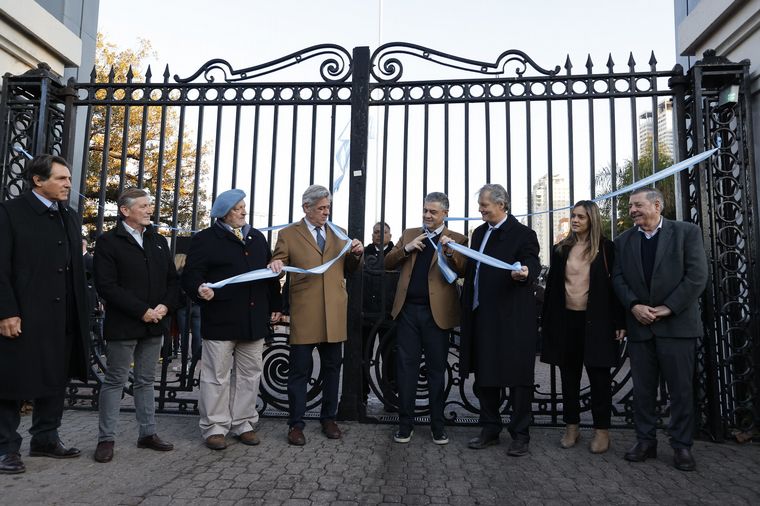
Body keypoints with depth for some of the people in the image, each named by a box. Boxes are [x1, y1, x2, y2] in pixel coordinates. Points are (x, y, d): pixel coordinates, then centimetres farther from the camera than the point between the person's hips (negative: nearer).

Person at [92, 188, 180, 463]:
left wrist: (166, 306, -6)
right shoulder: (108, 241, -4)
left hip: (155, 324, 5)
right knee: (114, 381, 5)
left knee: (146, 381, 13)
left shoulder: (159, 241, 12)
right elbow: (106, 285, -13)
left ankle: (148, 433, 22)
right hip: (123, 325, -5)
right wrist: (142, 311, -17)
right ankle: (106, 438, 16)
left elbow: (173, 279, 12)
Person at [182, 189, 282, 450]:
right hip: (220, 320, -5)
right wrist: (200, 289, -30)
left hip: (254, 320, 5)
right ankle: (215, 427, 17)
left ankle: (243, 424, 24)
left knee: (249, 374, 11)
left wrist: (275, 306, 15)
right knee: (217, 377, 4)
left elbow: (271, 273, 18)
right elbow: (191, 273, -8)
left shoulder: (257, 238, 15)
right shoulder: (206, 239, -1)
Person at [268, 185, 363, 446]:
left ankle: (328, 419, 27)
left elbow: (348, 269, 18)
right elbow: (277, 264, 4)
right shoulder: (288, 234, 3)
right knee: (300, 370, 3)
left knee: (332, 368, 12)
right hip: (304, 314, -3)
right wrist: (276, 264, -20)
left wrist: (356, 255, -3)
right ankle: (295, 424, 16)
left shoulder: (338, 234, 14)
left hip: (334, 314, 4)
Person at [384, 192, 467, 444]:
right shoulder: (408, 234, 13)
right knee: (406, 367, 7)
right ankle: (405, 425, 18)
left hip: (436, 312, -2)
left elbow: (463, 272, -7)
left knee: (437, 370, 8)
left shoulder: (456, 239, 4)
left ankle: (437, 426, 21)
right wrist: (406, 248, -8)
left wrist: (451, 252, -23)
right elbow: (388, 263, 7)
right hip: (408, 310, 3)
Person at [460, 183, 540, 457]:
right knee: (484, 374, 14)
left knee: (516, 375, 3)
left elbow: (533, 263, -20)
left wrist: (525, 272, -39)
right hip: (481, 316, 8)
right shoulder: (479, 233, 15)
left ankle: (520, 435, 17)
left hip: (511, 318, -7)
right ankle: (490, 429, 29)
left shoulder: (522, 234, -7)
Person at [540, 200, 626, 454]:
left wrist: (619, 322, -7)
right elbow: (552, 286, 9)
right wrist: (546, 321, 5)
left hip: (596, 321, -3)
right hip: (566, 320, 3)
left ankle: (602, 430, 17)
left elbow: (615, 285, -2)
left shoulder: (605, 248, 0)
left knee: (599, 376, 5)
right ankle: (571, 427, 22)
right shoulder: (561, 249, 8)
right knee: (569, 376, 10)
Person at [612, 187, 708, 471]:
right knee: (642, 389, 8)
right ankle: (645, 441, 20)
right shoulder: (623, 241, 11)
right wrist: (634, 305, -11)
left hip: (677, 324, -3)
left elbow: (697, 275, -7)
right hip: (640, 325, 3)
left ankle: (682, 445, 18)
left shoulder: (687, 232, 0)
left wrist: (668, 307, -12)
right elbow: (618, 278, 5)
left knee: (681, 389, 5)